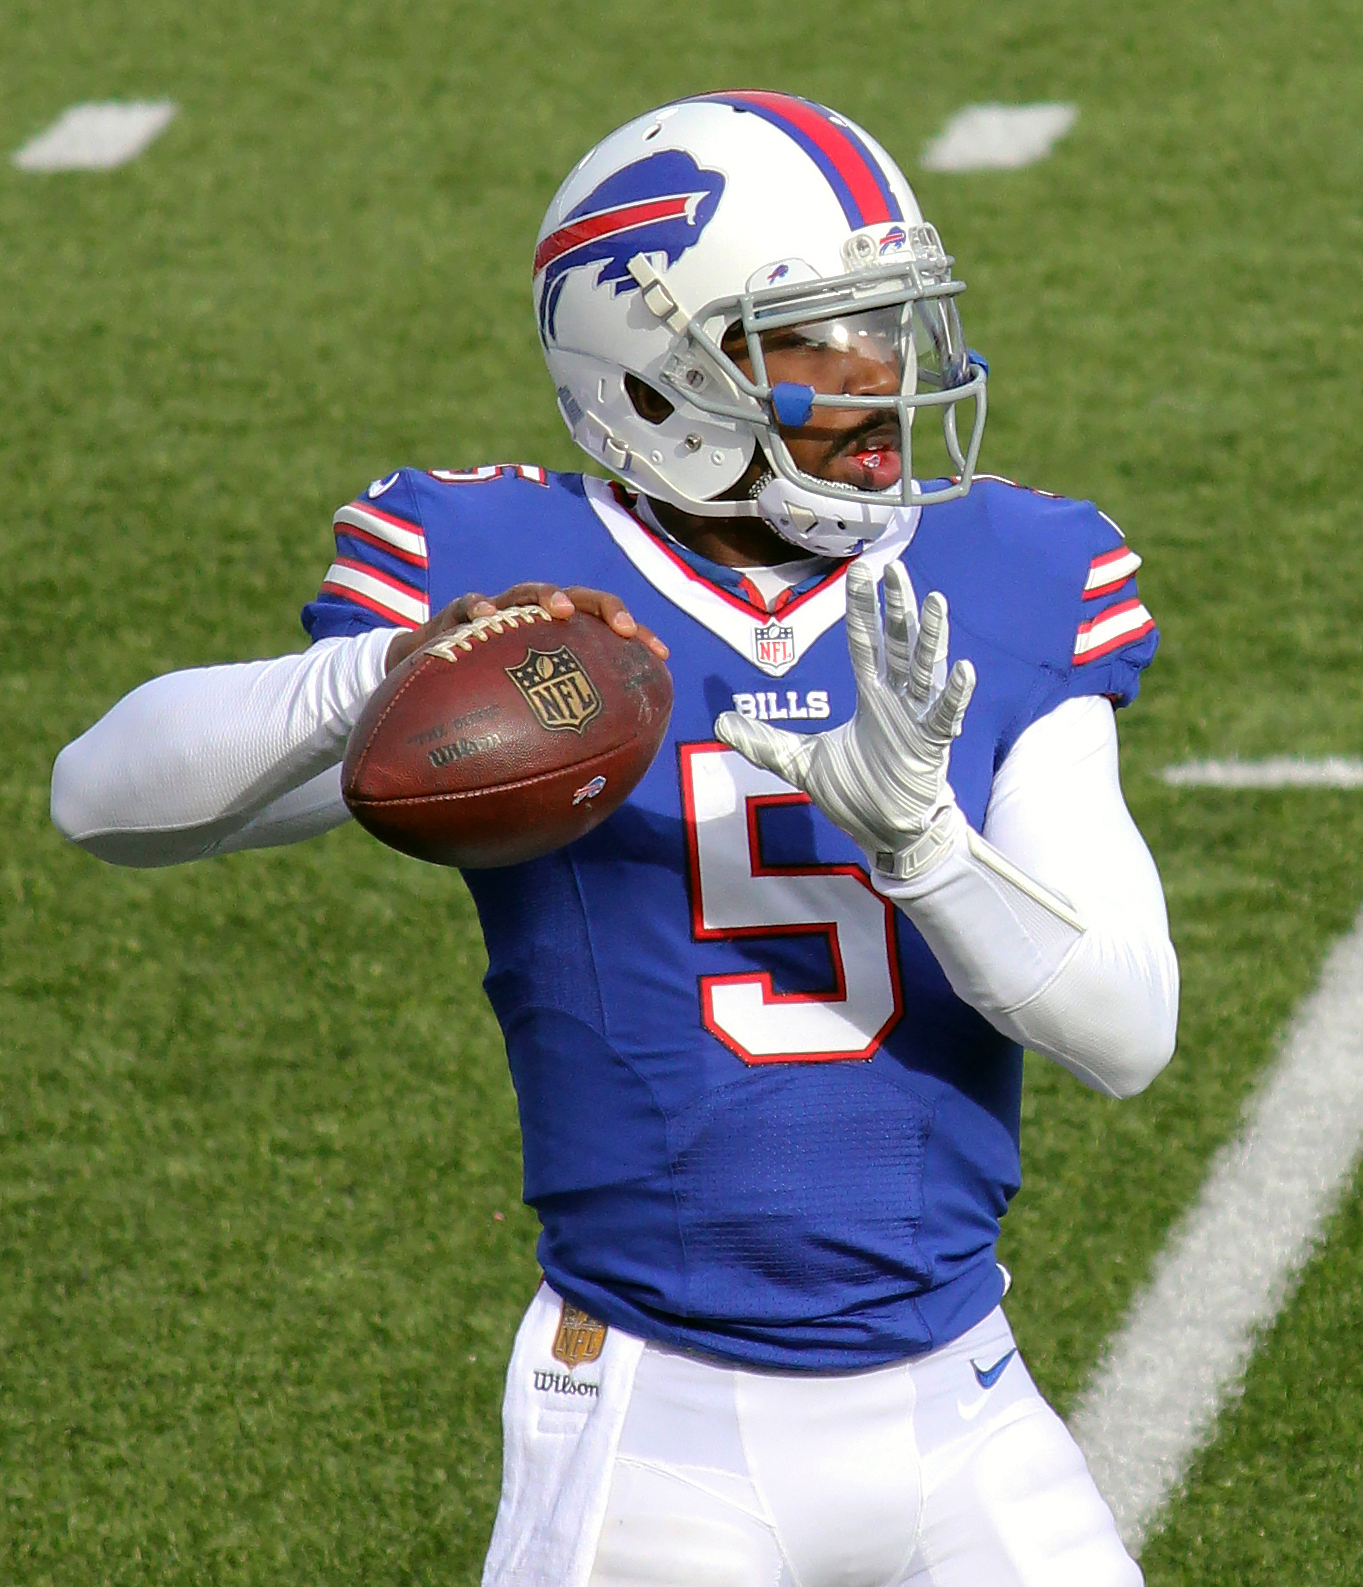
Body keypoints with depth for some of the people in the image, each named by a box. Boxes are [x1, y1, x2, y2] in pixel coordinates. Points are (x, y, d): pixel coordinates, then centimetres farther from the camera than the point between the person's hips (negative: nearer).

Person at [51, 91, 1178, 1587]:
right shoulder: (502, 580, -5)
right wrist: (392, 672, -28)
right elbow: (105, 793, -12)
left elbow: (1128, 1028, -4)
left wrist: (913, 829, -21)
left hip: (955, 1422, 3)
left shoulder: (1003, 592, 4)